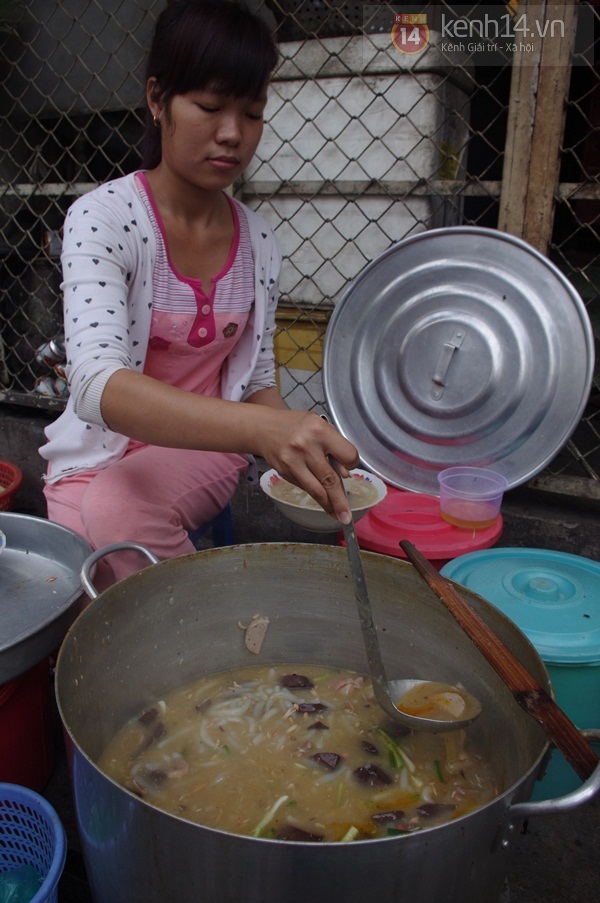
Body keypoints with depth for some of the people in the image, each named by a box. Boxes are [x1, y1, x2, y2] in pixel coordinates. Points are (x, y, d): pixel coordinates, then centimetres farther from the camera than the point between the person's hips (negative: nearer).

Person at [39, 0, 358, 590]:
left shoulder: (258, 241, -1)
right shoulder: (102, 218, -16)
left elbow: (257, 381, 8)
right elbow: (97, 384, -33)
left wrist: (302, 453, -13)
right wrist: (257, 429, -48)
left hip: (204, 452, 2)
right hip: (100, 454, -1)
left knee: (119, 509, -30)